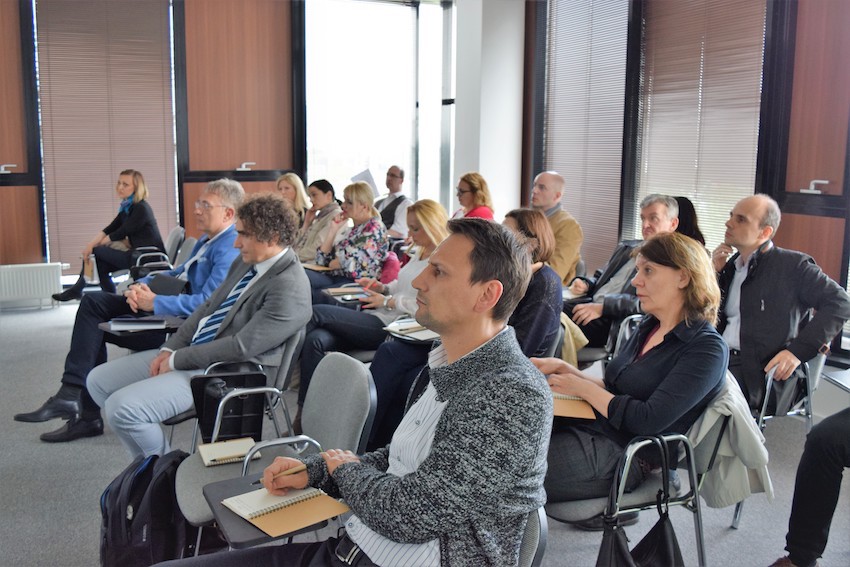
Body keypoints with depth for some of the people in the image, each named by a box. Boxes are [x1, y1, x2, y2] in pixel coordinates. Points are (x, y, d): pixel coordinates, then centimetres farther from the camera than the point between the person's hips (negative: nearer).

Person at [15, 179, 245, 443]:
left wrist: (155, 302, -21)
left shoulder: (228, 250, -18)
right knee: (94, 302, 4)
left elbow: (207, 303, -28)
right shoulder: (208, 241, 17)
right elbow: (177, 273, 20)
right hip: (172, 309, 10)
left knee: (101, 324, -9)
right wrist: (141, 284, 1)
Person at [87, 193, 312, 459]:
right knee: (99, 381, 9)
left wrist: (177, 360, -13)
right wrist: (169, 349, 3)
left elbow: (241, 347, -23)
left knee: (122, 407, -22)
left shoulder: (289, 289, -21)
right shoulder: (246, 261, 8)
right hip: (189, 351, 10)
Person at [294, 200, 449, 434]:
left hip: (390, 327, -9)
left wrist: (387, 301, -12)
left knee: (317, 313, -15)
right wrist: (382, 287, 14)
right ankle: (305, 413, -17)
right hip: (375, 320, 9)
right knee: (317, 339, -18)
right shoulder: (420, 254, 22)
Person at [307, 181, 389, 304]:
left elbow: (352, 263, -14)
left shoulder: (374, 228, -1)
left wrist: (334, 264, 7)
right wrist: (333, 229, 11)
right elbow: (322, 259, 18)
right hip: (335, 277, 8)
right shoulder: (350, 229, 23)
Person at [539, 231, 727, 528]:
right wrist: (563, 369, 3)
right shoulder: (649, 327, 14)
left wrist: (583, 388, -9)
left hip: (621, 454, -8)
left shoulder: (706, 349, -11)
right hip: (588, 425, 8)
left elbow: (649, 420, -19)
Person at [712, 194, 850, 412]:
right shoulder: (730, 265, 18)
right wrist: (715, 272, 6)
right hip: (720, 359, 6)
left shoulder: (793, 265, 1)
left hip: (761, 372, -6)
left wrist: (799, 350, -14)